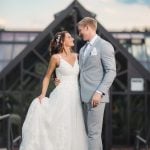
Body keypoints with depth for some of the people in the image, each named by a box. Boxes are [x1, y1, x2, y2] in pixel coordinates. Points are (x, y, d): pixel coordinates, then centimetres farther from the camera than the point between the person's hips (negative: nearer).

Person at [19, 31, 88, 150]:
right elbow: (47, 77, 4)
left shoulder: (76, 56, 10)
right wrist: (43, 95, -5)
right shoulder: (56, 57, -3)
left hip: (76, 97, 5)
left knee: (74, 129, 4)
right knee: (60, 128, -6)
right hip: (62, 97, -5)